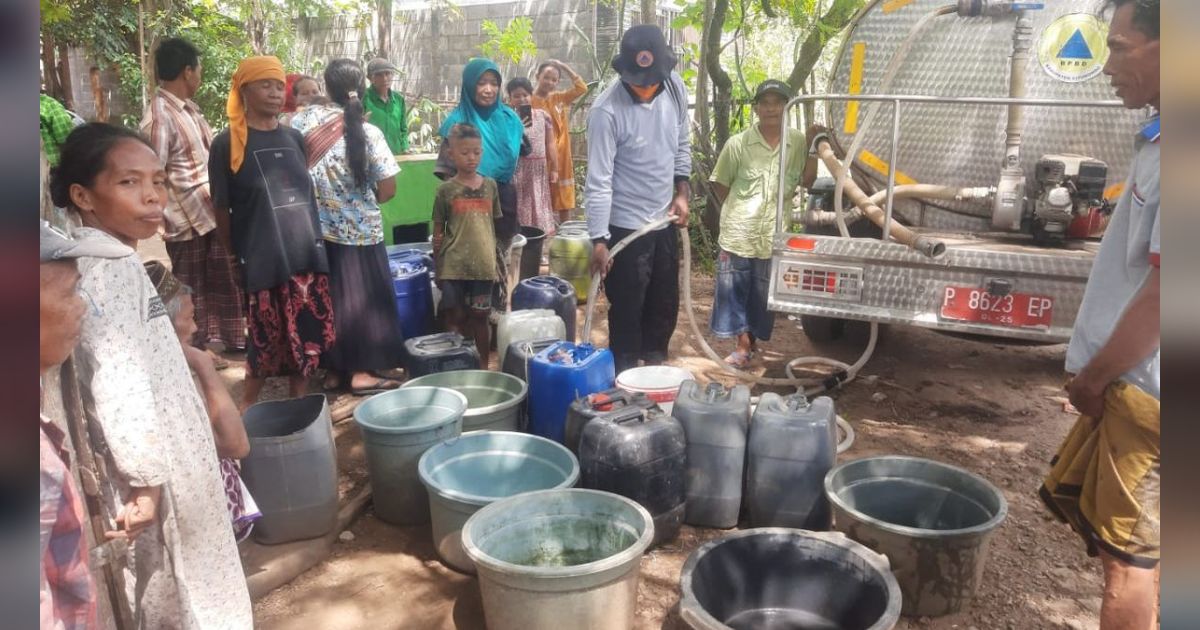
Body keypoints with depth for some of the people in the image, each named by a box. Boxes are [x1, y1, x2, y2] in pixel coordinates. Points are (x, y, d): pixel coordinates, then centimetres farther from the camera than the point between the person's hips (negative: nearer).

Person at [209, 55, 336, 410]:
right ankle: (247, 407, 24)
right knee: (267, 342, 2)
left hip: (307, 255, 5)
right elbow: (222, 210, -2)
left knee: (309, 338, 8)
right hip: (263, 260, -4)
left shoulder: (294, 138, 10)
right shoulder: (227, 144, -5)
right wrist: (238, 256, 0)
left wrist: (313, 241, 14)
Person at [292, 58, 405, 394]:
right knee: (360, 297, 7)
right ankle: (360, 372, 12)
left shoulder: (303, 120, -4)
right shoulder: (368, 133, -12)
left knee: (325, 296, 13)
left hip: (315, 228, 3)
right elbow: (388, 189, -10)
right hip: (359, 230, -3)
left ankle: (333, 369, 22)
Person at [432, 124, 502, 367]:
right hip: (453, 265, -2)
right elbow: (438, 231, 2)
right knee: (456, 318, 4)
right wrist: (438, 266, 1)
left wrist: (495, 258, 11)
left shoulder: (490, 185, 5)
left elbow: (493, 226, 12)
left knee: (480, 317, 10)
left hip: (483, 265, 2)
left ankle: (483, 367, 22)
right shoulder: (446, 189, -2)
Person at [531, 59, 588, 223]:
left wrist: (565, 67, 5)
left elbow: (581, 88, 9)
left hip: (561, 159, 6)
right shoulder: (530, 101, -9)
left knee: (565, 203, 13)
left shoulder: (559, 98, 10)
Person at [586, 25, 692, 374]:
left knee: (666, 304, 18)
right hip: (626, 226, -6)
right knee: (627, 310, 3)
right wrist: (599, 239, -23)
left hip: (664, 220, 6)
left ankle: (656, 366, 36)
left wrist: (682, 192, 5)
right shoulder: (607, 111, -23)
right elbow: (599, 181, -22)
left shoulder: (675, 87, -4)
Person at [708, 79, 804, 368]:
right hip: (738, 233, -1)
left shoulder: (798, 142, 0)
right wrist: (737, 212, 3)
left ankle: (751, 341, 30)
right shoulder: (737, 144, -5)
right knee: (734, 290, 5)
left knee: (763, 295, 12)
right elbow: (720, 184, 6)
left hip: (775, 235, 1)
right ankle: (743, 343, 20)